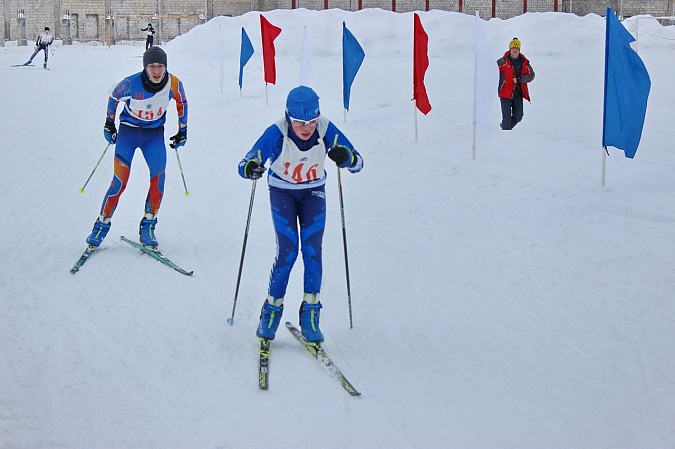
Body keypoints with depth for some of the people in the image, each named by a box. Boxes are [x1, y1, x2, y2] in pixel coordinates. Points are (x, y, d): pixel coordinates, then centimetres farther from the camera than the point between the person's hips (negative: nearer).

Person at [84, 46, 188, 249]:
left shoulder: (174, 84, -16)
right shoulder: (131, 84, -23)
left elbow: (182, 103, 6)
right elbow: (113, 97, -1)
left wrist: (182, 131, 12)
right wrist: (109, 124, 8)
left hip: (154, 134, 2)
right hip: (128, 131, -2)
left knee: (159, 177, -16)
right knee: (120, 181, -10)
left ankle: (148, 227, -5)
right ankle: (102, 224, 5)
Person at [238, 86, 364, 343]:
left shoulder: (326, 130, -24)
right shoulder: (277, 133, -29)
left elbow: (358, 164, -18)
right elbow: (245, 165, -26)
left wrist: (347, 158, -41)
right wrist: (251, 169, -50)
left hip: (313, 192, 2)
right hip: (282, 191, -2)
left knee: (312, 250, -12)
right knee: (288, 252, -13)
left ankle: (310, 313, -3)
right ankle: (271, 310, 4)